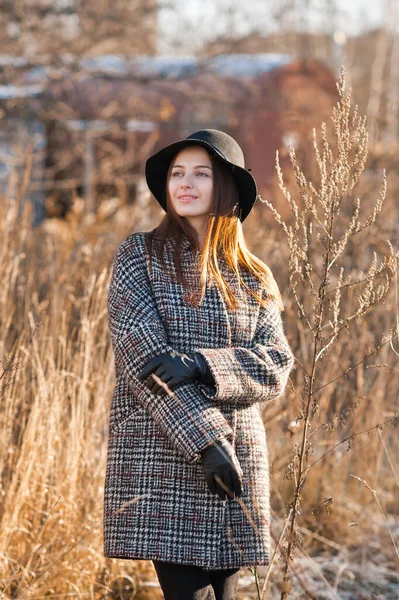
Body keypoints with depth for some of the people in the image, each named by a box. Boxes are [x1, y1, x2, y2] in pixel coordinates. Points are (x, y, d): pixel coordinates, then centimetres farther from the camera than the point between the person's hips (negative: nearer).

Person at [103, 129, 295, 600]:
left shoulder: (253, 277, 13)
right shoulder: (139, 256, 3)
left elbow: (275, 366, 1)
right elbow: (141, 353, -8)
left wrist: (201, 365, -18)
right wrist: (207, 441, -16)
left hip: (238, 458, 4)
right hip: (158, 457, -3)